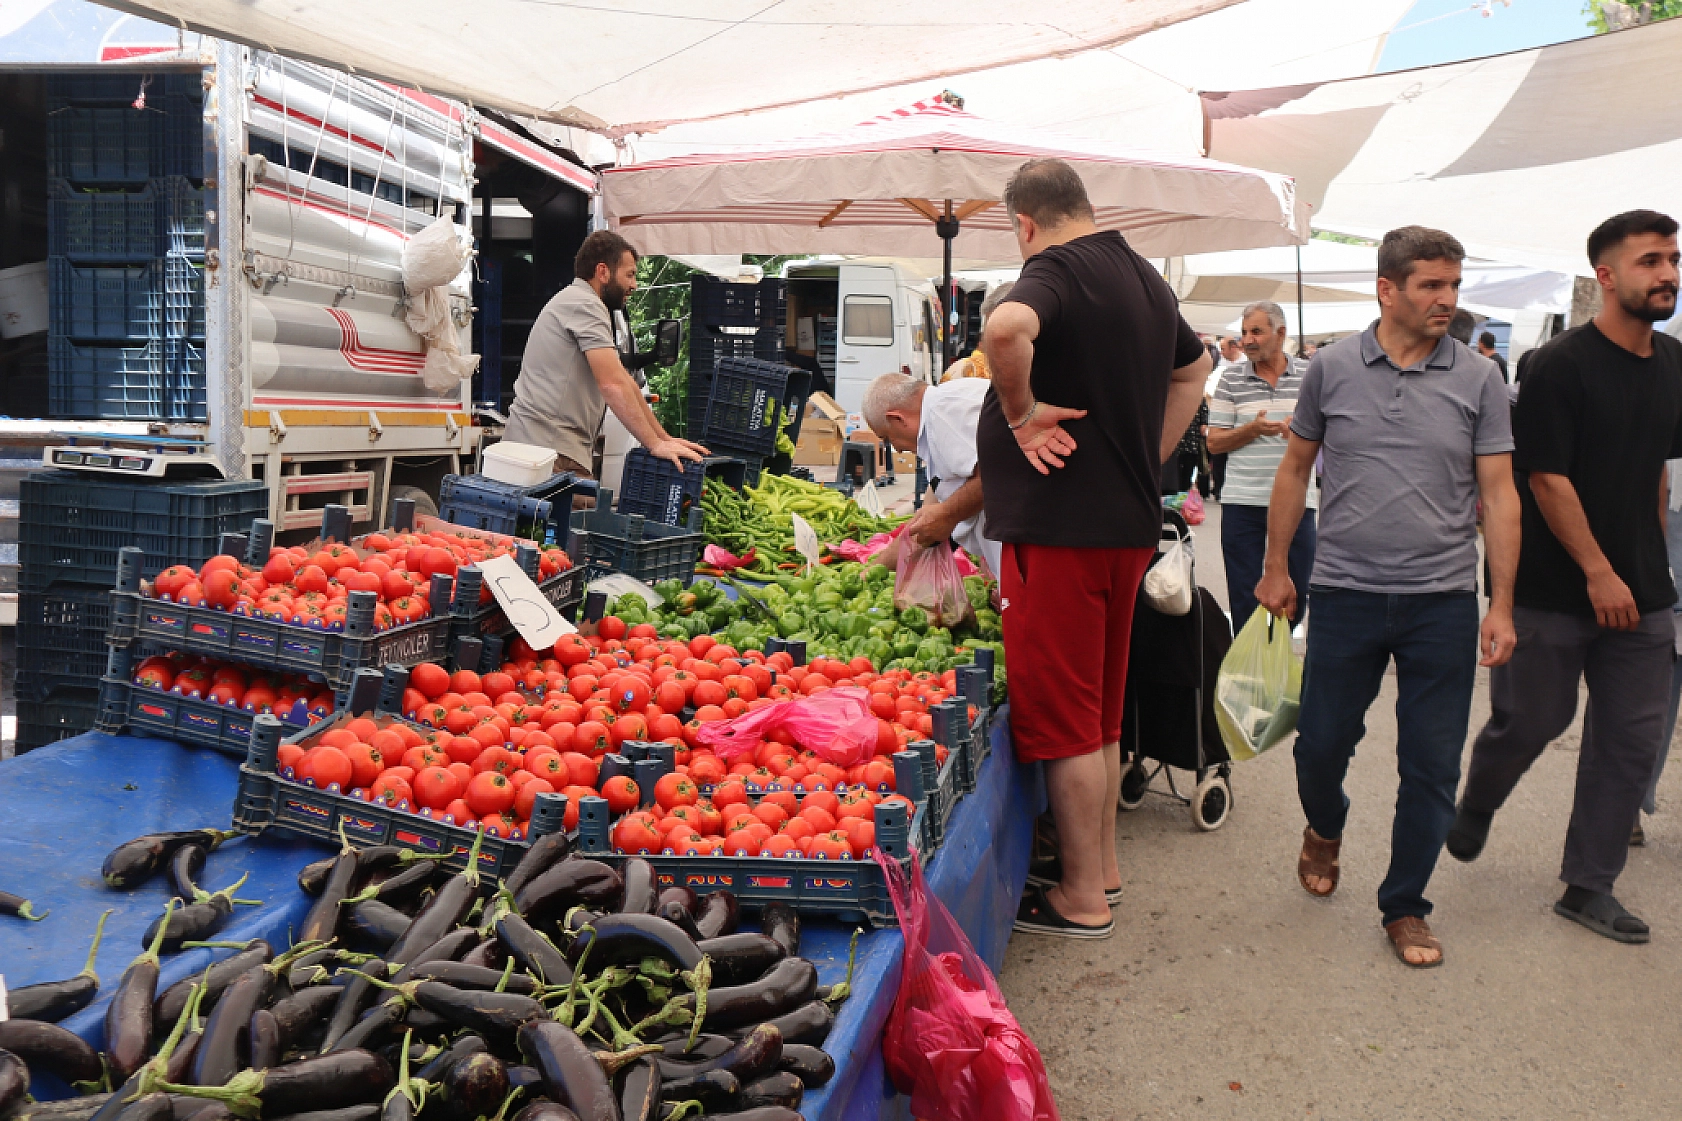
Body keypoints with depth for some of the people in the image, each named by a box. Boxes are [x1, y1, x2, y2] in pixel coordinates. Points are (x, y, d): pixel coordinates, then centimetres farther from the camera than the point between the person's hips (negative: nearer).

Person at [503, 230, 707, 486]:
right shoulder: (585, 304, -9)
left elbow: (624, 381, 20)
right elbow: (613, 385, -19)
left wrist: (664, 438, 15)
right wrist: (656, 444, -18)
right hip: (549, 446, -10)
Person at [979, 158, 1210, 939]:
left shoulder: (1056, 270, -13)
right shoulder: (1146, 278, 15)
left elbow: (1006, 327, -37)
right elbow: (1193, 370, 30)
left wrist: (1020, 410, -20)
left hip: (1059, 529, -9)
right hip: (1130, 523, 9)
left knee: (1061, 717, 1)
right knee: (1100, 713, 19)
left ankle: (1081, 899, 12)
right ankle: (1100, 866, 31)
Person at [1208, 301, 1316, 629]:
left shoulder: (1310, 375, 5)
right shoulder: (1232, 378, 4)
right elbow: (1214, 442, 1)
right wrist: (1253, 430, -16)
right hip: (1242, 502, -1)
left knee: (1295, 594, 7)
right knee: (1244, 596, 4)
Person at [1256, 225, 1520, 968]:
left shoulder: (1479, 381, 1)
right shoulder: (1331, 368, 2)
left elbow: (1498, 495, 2)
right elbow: (1295, 470, 10)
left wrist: (1501, 604, -3)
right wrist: (1276, 567, 8)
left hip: (1443, 602, 0)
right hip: (1346, 595, 0)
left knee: (1432, 768, 6)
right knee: (1321, 742, 9)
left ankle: (1404, 907, 24)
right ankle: (1325, 829, 43)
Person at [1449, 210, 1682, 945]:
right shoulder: (1562, 365, -11)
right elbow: (1545, 477, -14)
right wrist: (1599, 572, -15)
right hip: (1555, 586, -6)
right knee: (1530, 720, 3)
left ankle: (1589, 885, 17)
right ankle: (1475, 808, 34)